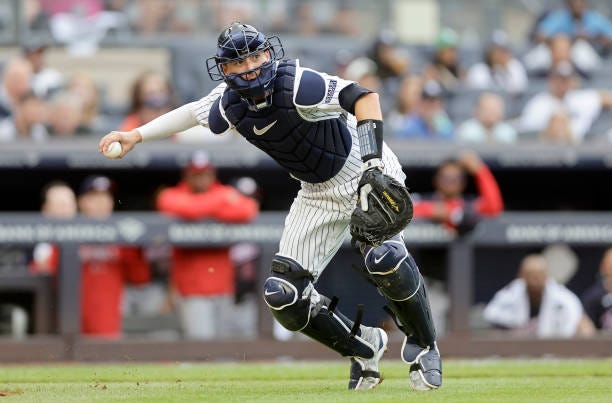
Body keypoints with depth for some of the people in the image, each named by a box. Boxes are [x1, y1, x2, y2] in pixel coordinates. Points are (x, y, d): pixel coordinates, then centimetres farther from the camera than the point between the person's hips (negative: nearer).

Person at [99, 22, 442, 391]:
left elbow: (364, 97, -34)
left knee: (385, 258, -33)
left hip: (363, 175, -7)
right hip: (317, 192, 7)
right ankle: (364, 346, 19)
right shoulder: (230, 104, -7)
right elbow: (193, 112, 16)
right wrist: (136, 135, 14)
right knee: (284, 295, -5)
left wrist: (373, 163, -44)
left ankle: (424, 346, -6)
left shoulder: (297, 84, -26)